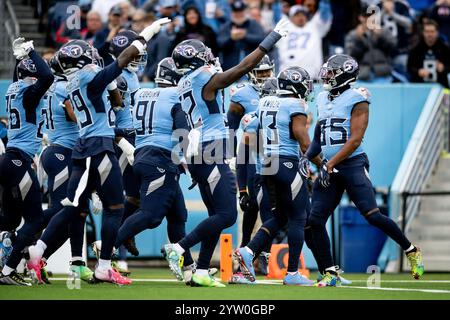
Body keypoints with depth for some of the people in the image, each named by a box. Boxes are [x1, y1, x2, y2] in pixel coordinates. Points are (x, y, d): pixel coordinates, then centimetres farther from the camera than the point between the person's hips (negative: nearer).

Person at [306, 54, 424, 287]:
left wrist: (330, 164, -20)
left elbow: (355, 139, -15)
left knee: (372, 216, -15)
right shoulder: (323, 99, 15)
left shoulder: (357, 100, -8)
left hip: (353, 164, -7)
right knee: (315, 221, -3)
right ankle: (330, 274, 4)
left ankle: (411, 251, 5)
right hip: (329, 167, 7)